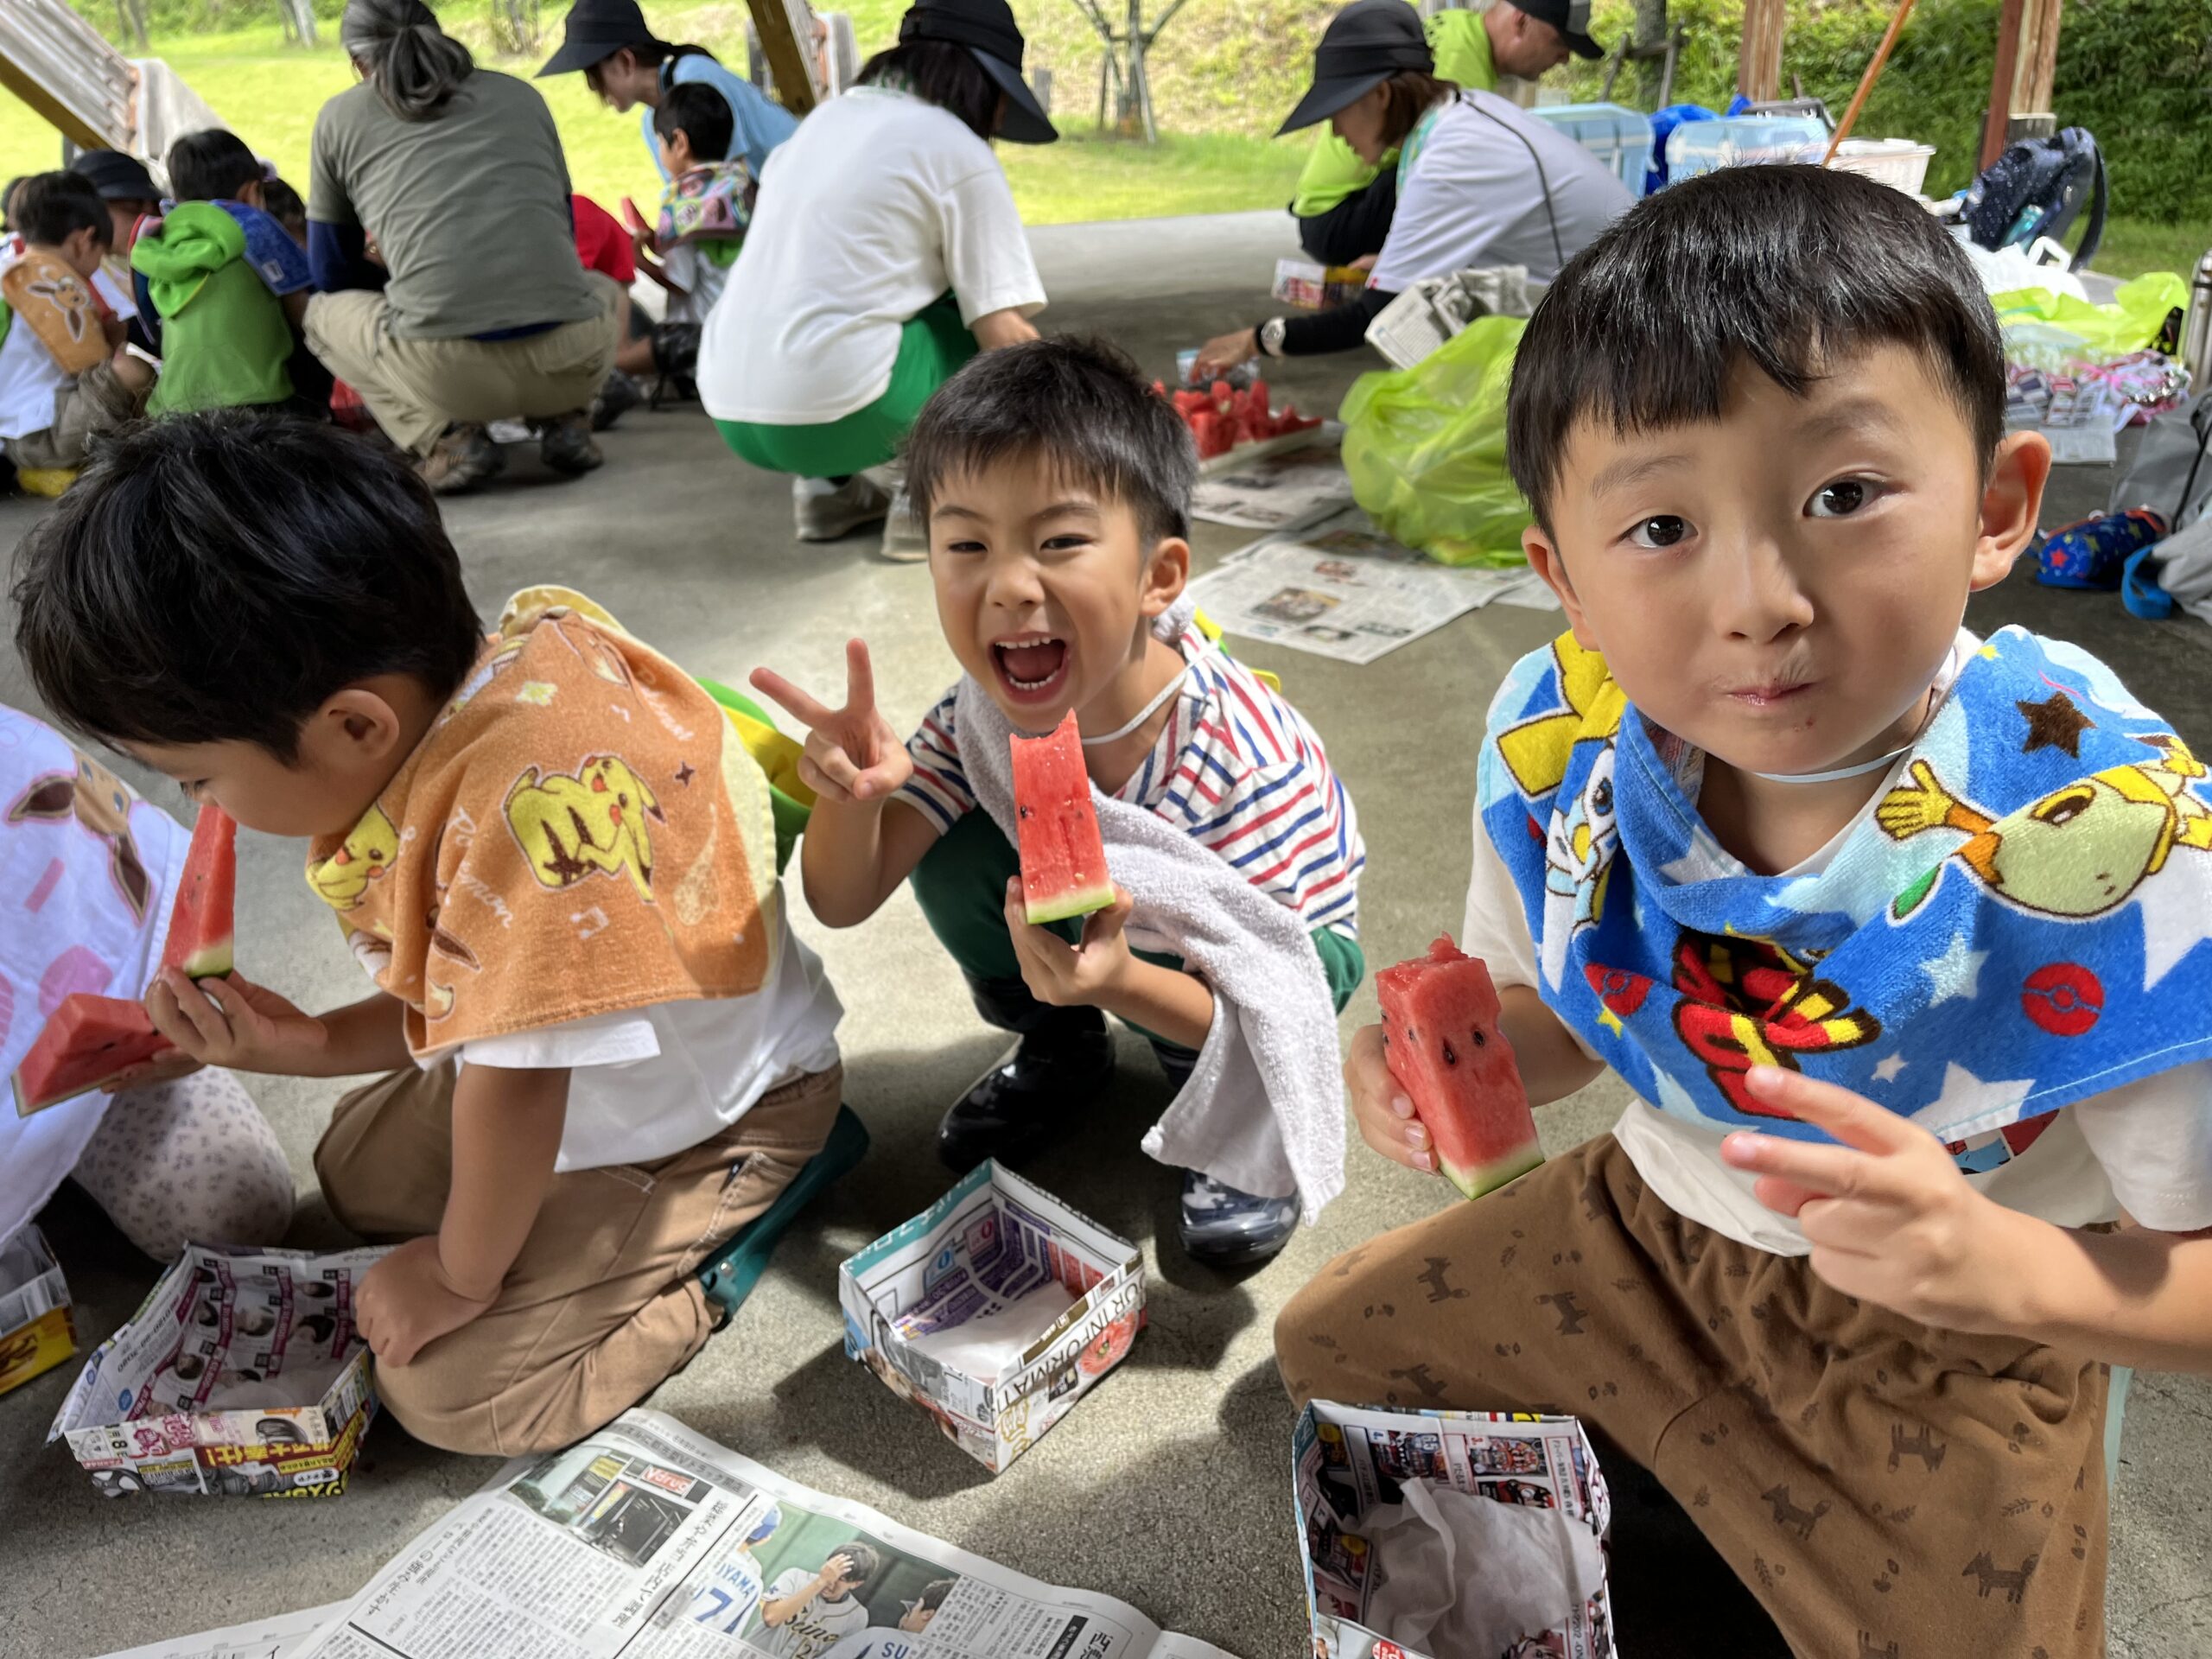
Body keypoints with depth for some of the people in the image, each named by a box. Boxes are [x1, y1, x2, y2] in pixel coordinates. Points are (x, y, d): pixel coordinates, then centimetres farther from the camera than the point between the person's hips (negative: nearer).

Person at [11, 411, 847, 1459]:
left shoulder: (526, 797, -41)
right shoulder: (410, 749, -9)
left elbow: (517, 1080, -32)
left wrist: (462, 1271, -17)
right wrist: (300, 1044, -9)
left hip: (711, 1114, -9)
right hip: (548, 1077, 9)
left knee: (449, 1388, -11)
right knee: (360, 1174, 26)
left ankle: (718, 1243, 4)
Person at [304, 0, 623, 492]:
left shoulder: (340, 117, 17)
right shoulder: (521, 94, 22)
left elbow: (333, 273, 25)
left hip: (444, 369, -2)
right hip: (573, 358, 3)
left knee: (323, 312, 31)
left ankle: (449, 437, 7)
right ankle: (565, 420, 12)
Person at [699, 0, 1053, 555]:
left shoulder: (827, 117, 19)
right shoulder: (958, 151, -2)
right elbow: (1004, 335, -6)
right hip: (829, 419, -7)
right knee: (984, 332, 11)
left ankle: (828, 487, 19)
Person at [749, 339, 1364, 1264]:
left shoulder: (1241, 758, -36)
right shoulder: (982, 717, -23)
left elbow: (1250, 1006, -30)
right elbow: (843, 903, -19)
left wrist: (1118, 980, -51)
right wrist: (851, 796, -42)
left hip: (1279, 951, -4)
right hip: (1081, 907, 4)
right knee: (957, 867, -21)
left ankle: (1227, 1105, 2)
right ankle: (1060, 1049, 8)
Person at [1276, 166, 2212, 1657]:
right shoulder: (1557, 749, -21)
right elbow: (1555, 1011, -3)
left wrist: (2011, 1270, -43)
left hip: (1946, 1351, -3)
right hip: (1650, 1223, 4)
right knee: (1333, 1343, 16)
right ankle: (1632, 1440, 34)